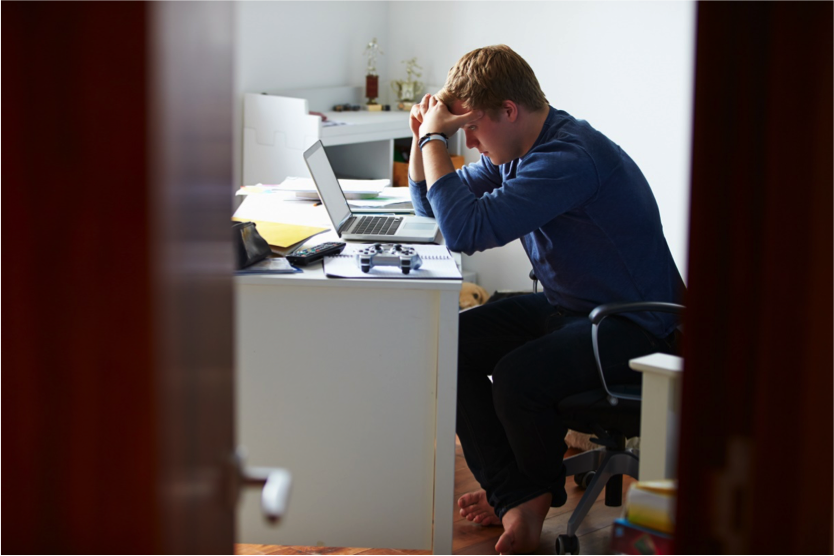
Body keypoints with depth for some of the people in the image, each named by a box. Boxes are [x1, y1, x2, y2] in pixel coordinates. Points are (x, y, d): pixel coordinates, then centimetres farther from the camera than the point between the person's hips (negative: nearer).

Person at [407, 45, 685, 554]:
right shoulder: (514, 152, 6)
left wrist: (436, 138, -22)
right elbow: (431, 204, 19)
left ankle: (542, 490, 3)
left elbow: (465, 230, -34)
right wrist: (424, 137, 0)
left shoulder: (571, 158, -26)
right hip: (565, 307, 10)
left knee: (517, 377, -31)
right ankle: (516, 496, -7)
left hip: (635, 329, -10)